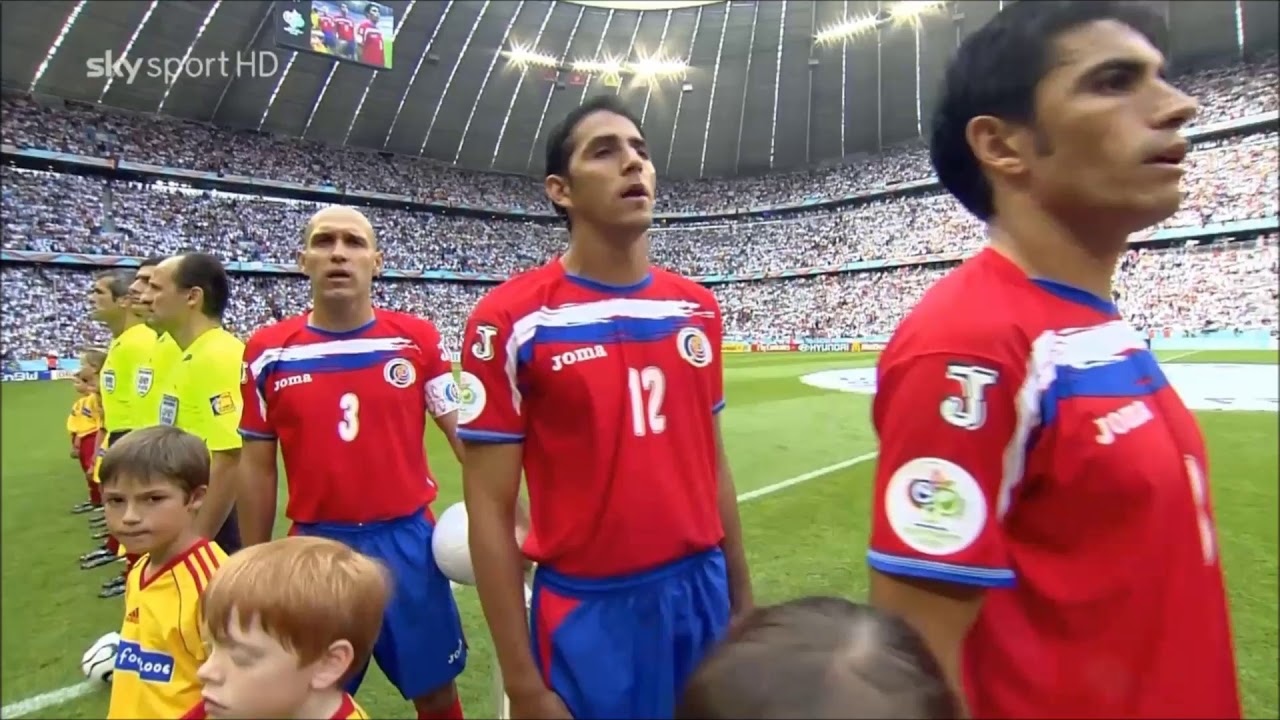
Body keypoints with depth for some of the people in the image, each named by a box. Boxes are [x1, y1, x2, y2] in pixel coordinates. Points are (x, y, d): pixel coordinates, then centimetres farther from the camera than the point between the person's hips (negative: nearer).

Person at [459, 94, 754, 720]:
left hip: (700, 589, 5)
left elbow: (713, 465, 9)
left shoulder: (698, 308, 3)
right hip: (590, 609, -4)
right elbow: (490, 510, -10)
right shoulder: (510, 320, -13)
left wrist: (742, 597, 13)